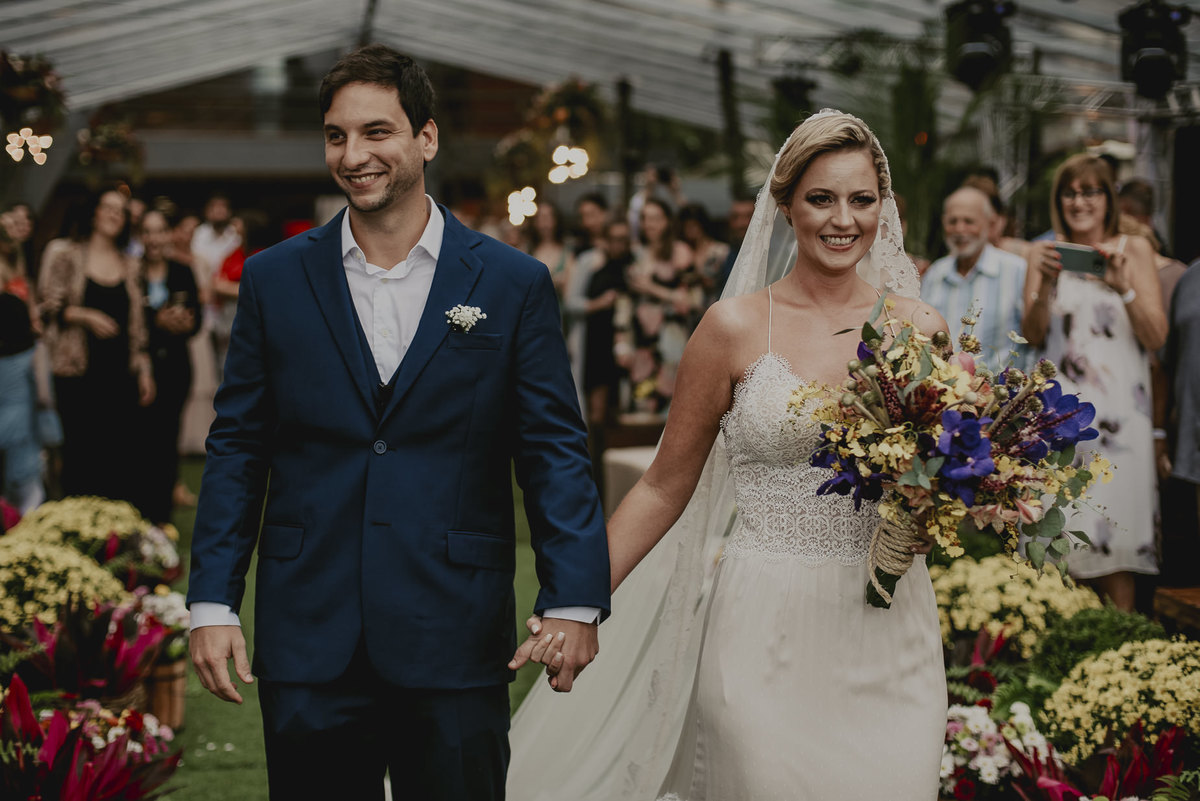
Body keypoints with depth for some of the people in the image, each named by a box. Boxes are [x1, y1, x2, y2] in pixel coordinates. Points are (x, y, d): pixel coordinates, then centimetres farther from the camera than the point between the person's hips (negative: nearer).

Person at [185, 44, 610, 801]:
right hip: (307, 639, 1)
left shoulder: (514, 284, 2)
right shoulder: (275, 279, 6)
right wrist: (213, 603, 1)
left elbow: (555, 450, 1)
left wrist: (574, 601, -7)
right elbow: (237, 448, 7)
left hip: (455, 644, -1)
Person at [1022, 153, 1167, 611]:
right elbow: (1032, 336, 3)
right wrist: (1046, 283, -12)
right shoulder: (1044, 254, 11)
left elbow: (1156, 337, 2)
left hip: (1119, 412, -1)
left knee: (1111, 542, -7)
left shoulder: (1134, 250, 8)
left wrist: (1124, 287, -13)